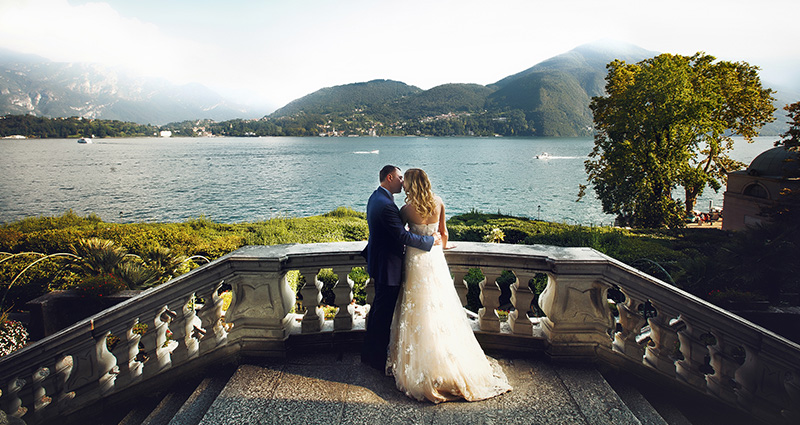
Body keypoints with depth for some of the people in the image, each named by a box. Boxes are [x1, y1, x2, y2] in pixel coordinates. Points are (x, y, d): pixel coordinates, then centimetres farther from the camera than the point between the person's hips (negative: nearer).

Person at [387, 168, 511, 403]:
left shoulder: (407, 209, -14)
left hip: (416, 259, -4)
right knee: (440, 306, 14)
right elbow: (443, 232, 9)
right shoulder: (439, 204, -1)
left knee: (419, 310, 5)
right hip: (436, 259, 5)